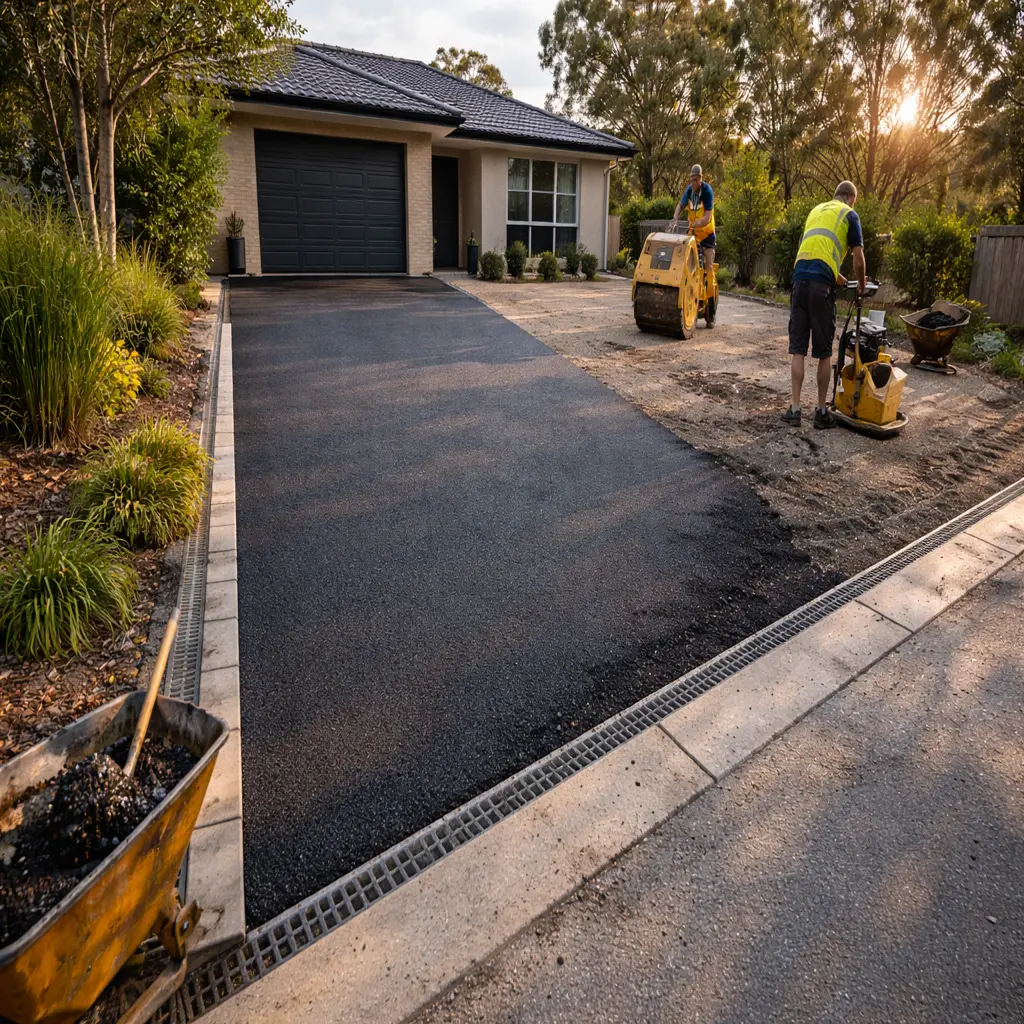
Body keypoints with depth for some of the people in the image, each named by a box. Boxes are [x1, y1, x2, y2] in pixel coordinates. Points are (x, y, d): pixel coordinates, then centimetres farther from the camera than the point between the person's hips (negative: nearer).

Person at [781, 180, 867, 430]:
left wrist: (837, 278, 44)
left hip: (800, 279, 5)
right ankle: (822, 411, 9)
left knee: (797, 348, 6)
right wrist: (861, 286, 21)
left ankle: (795, 408, 5)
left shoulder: (816, 210, 27)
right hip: (821, 284, -5)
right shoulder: (849, 215, 10)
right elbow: (858, 260, 4)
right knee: (824, 351, 3)